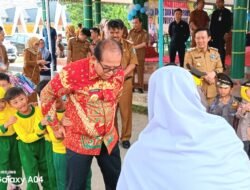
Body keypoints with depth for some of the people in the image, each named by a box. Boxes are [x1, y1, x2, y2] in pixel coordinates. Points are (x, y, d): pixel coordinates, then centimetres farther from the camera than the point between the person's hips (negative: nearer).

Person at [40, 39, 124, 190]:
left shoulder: (119, 74, -10)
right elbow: (46, 95, -10)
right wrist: (56, 126, -4)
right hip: (80, 140, -4)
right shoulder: (75, 72, -24)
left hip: (109, 138, 4)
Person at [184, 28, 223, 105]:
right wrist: (204, 76, -18)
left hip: (212, 91, 4)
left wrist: (214, 73, -11)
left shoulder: (215, 52, 9)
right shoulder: (190, 53, -4)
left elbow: (220, 68, 13)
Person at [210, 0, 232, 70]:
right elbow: (212, 24, 14)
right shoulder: (215, 12, 14)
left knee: (221, 49, -3)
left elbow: (229, 23, -1)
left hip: (223, 34, -3)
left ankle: (222, 64, 1)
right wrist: (211, 33, 6)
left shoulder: (227, 12, 4)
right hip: (215, 34, 3)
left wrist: (227, 32, -12)